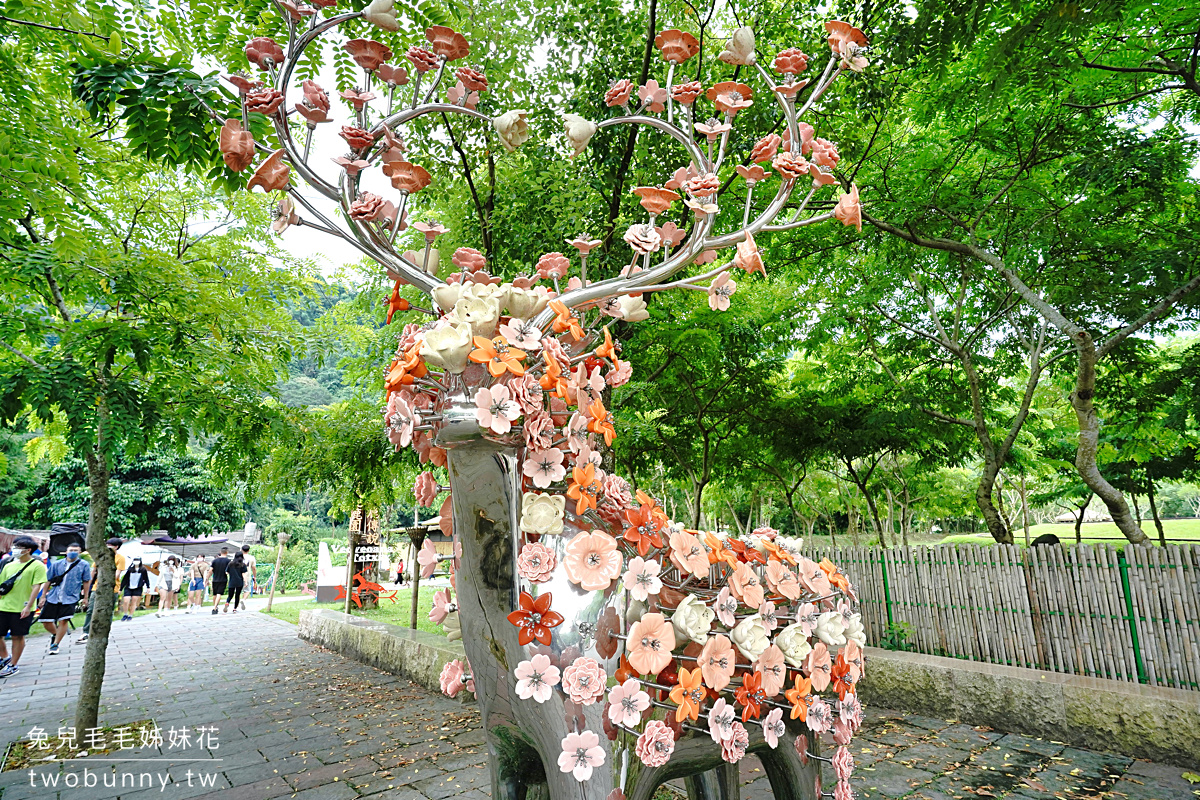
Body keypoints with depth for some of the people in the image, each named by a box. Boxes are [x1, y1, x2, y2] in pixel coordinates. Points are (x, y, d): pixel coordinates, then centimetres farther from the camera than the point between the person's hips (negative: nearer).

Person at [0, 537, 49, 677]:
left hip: (22, 609, -5)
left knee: (18, 637, 4)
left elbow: (36, 587, -11)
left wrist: (28, 606, -17)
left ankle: (12, 665, 17)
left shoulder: (37, 566, -7)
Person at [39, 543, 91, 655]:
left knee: (63, 621, -8)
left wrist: (85, 597, 7)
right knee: (46, 621, 4)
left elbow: (86, 582, 6)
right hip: (53, 597, 3)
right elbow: (48, 580, 11)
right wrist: (43, 596, 8)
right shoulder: (56, 564, 6)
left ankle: (55, 644, 8)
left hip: (70, 598, -3)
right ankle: (55, 635, 35)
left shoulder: (84, 565, 1)